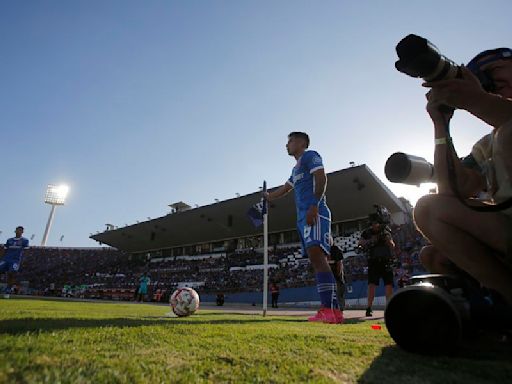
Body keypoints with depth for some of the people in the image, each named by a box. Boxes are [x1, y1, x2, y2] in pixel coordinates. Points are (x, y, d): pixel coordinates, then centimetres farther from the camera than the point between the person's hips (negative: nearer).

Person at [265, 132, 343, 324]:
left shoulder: (310, 156, 6)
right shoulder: (296, 168, 32)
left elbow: (321, 178, -11)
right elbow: (285, 188, 45)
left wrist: (314, 205, -22)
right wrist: (268, 196, 59)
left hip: (315, 214, -9)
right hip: (303, 217, 9)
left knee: (316, 255, -22)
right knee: (316, 259, 1)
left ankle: (330, 309, -27)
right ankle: (331, 311, 1)